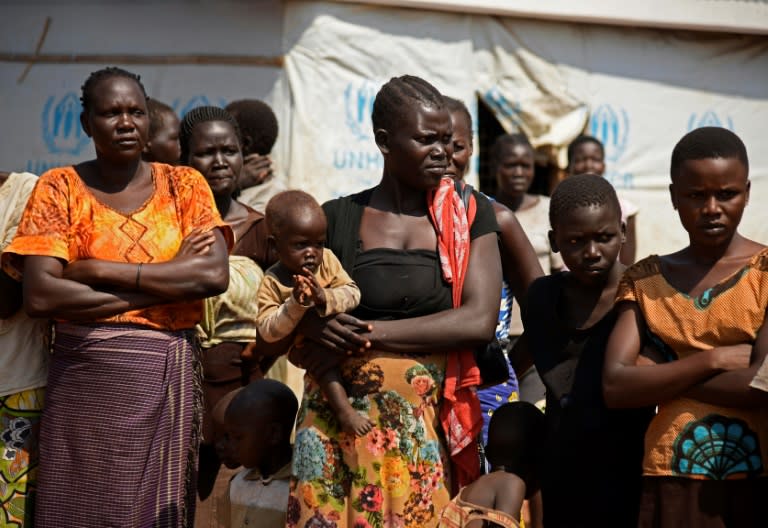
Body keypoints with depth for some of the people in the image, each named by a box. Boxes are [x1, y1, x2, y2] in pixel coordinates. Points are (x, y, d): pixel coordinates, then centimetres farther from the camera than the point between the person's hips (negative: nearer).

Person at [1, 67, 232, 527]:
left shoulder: (184, 185, 6)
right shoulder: (61, 188, 2)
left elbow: (216, 276, -10)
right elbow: (40, 296, -12)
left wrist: (98, 270, -13)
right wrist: (170, 282, -12)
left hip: (169, 380, 1)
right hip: (84, 383, -1)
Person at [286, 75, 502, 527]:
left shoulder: (471, 215, 4)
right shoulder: (338, 219, 4)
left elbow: (480, 320, -8)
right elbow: (295, 325, 8)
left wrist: (368, 333, -12)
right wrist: (320, 328, -16)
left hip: (431, 422, 0)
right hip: (343, 420, 0)